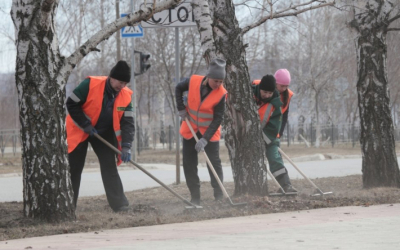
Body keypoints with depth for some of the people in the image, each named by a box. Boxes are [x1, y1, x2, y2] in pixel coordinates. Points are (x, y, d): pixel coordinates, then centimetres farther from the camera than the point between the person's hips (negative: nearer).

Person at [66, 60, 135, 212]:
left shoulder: (125, 96, -12)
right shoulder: (91, 85, -25)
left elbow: (128, 122, -13)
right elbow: (71, 104, -19)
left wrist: (126, 147, -24)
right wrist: (86, 125, -20)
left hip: (104, 133, 3)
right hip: (79, 131, -3)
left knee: (110, 167, -6)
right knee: (73, 169, 0)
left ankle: (120, 205, -8)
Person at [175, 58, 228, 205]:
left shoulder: (221, 94, -22)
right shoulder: (193, 81, -17)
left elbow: (218, 119, -21)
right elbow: (179, 89, 6)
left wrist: (205, 139, -27)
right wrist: (181, 109, -4)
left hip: (210, 132, -3)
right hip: (190, 130, 3)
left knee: (214, 163, -5)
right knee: (189, 164, 3)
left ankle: (219, 197, 3)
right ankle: (195, 198, 10)